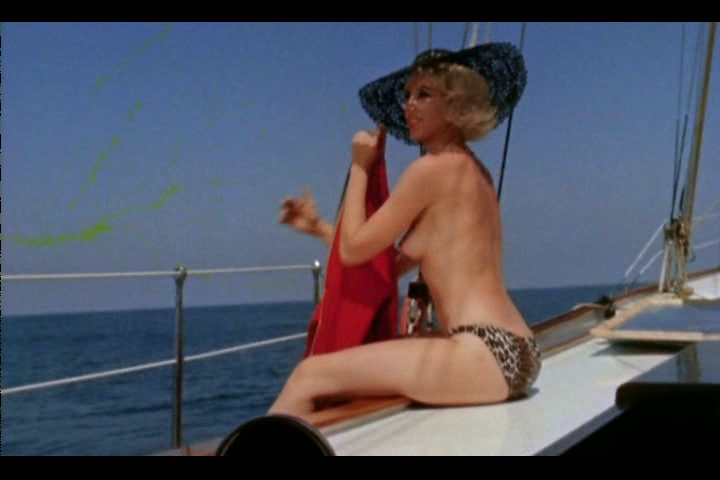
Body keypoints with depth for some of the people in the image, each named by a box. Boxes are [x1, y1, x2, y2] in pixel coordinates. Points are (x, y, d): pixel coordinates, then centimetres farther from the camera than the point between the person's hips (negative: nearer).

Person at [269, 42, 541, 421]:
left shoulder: (434, 167, -9)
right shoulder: (470, 170, 19)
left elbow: (354, 250, -3)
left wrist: (360, 167, 7)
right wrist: (318, 227, 23)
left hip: (483, 354, -10)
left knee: (308, 377, -7)